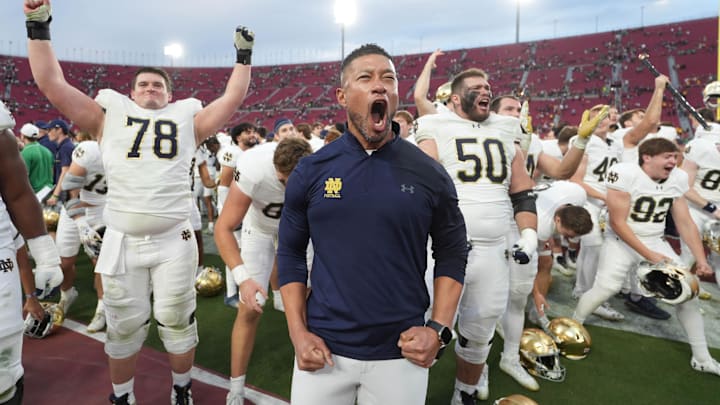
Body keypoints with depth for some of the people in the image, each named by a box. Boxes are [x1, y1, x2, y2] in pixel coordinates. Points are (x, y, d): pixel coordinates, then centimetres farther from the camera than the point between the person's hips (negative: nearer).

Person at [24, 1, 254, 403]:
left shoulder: (187, 120, 11)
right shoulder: (110, 116, 11)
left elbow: (233, 98, 10)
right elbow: (53, 85, 9)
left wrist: (244, 55, 12)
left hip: (174, 240, 0)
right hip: (122, 241, 1)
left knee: (177, 320, 11)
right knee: (125, 326, 13)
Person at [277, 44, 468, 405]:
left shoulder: (428, 173, -5)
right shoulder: (311, 170, -3)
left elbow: (452, 253, 3)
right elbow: (291, 253, 3)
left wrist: (438, 329, -6)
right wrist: (298, 332, -3)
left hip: (400, 354, 0)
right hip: (324, 350, 1)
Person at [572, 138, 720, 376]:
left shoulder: (678, 178, -1)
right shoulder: (625, 173, -20)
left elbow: (685, 223, 5)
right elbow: (617, 223, -20)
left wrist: (701, 259, -2)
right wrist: (649, 256, -21)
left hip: (656, 242, 6)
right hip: (622, 241, -6)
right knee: (606, 287, -24)